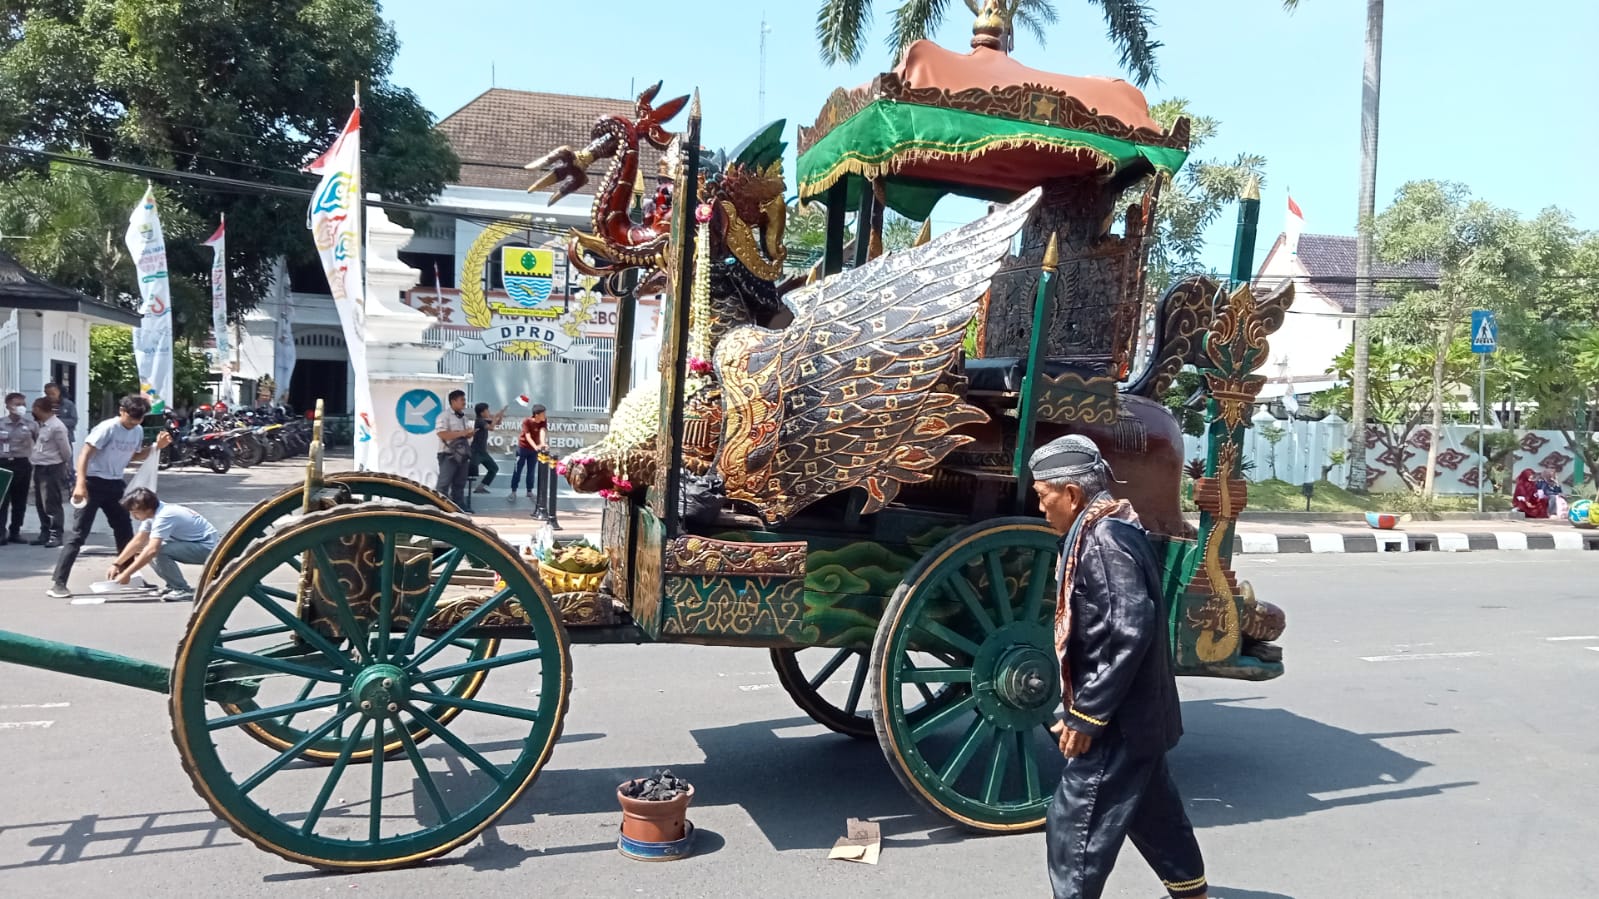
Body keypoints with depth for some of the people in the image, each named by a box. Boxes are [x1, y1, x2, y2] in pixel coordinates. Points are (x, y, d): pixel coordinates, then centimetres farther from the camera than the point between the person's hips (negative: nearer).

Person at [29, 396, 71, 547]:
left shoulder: (56, 427, -16)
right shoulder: (42, 425, 12)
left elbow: (66, 450, -12)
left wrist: (66, 466, 2)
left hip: (51, 469, -9)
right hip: (39, 468, 9)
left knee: (51, 504, -6)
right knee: (40, 504, 13)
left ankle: (55, 535, -2)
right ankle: (45, 533, 21)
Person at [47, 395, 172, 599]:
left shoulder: (138, 431, 5)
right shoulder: (107, 428, -17)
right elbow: (85, 454, -20)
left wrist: (156, 446, 3)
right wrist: (80, 484, -30)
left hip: (115, 484, 7)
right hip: (93, 482, -7)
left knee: (125, 530, 13)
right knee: (79, 533, -10)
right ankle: (57, 583, -8)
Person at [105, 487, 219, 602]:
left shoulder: (164, 516, -26)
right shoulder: (152, 512, 2)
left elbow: (152, 550, -34)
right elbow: (137, 542, 10)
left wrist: (126, 574, -29)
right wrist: (116, 564, 4)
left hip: (208, 548, -10)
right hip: (193, 544, 10)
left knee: (158, 551, -27)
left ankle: (183, 590, -14)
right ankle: (175, 585, 11)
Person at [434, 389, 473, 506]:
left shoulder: (464, 417, 17)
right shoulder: (445, 416, -9)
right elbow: (442, 435, -20)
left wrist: (469, 433, 1)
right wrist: (462, 433, -19)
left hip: (462, 455, 8)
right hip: (448, 455, -8)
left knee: (459, 484, 11)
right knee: (443, 484, -8)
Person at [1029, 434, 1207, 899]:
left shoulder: (1104, 539, -20)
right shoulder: (1105, 532, 11)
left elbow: (1129, 633, -27)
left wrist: (1087, 714, -22)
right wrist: (1086, 707, 19)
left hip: (1118, 721, -10)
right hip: (1137, 713, 10)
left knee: (1074, 824, -4)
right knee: (1152, 811, 23)